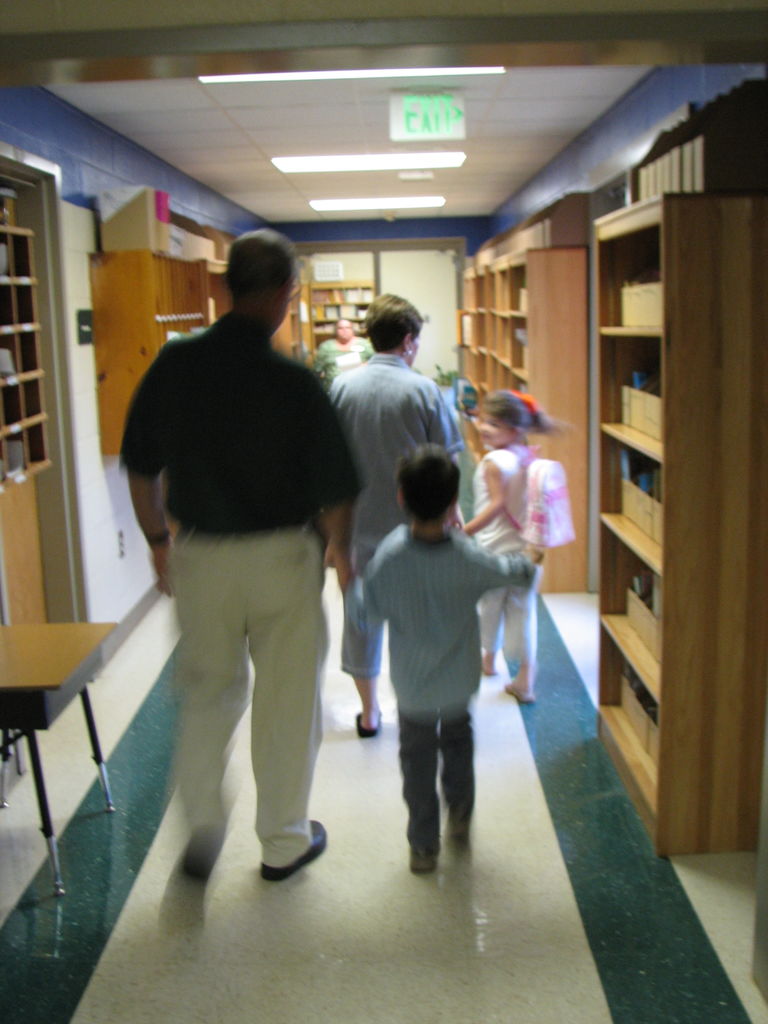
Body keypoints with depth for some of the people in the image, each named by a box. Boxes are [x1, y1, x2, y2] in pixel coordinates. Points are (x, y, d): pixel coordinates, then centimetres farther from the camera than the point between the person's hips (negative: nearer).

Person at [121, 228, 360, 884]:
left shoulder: (174, 364, -6)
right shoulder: (295, 384, -16)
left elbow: (141, 468, 1)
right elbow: (334, 492, -12)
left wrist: (159, 541, 16)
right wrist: (341, 551, 8)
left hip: (200, 554, 3)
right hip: (281, 557, -3)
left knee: (207, 692, 22)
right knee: (287, 701, 13)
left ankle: (203, 827, 18)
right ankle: (285, 842, 28)